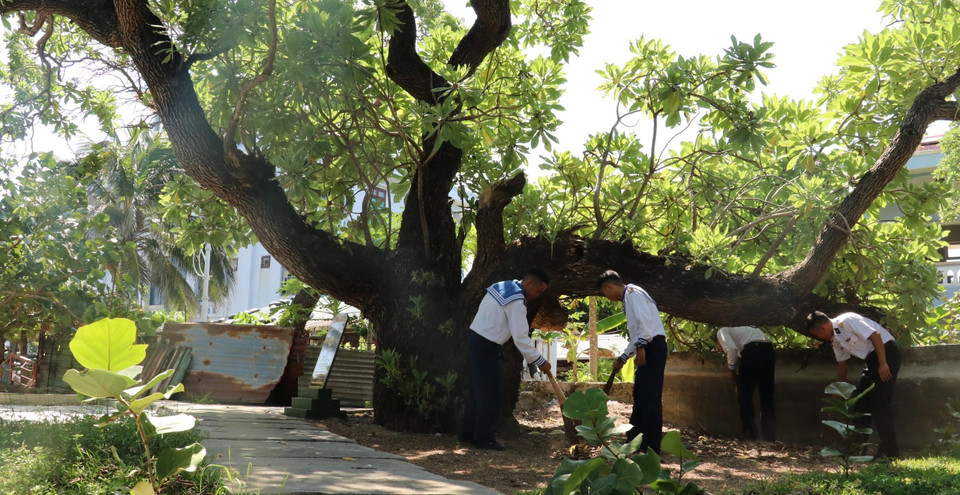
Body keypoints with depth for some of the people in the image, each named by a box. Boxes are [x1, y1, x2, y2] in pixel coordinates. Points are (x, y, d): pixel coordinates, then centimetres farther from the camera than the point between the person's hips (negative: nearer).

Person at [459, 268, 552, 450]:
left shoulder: (503, 286, 10)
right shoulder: (516, 301, -19)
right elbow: (521, 338, -20)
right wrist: (540, 362, -13)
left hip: (476, 340, 10)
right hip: (486, 346, -10)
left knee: (477, 390, 16)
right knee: (489, 394, -2)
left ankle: (468, 433, 23)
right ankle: (484, 438, 5)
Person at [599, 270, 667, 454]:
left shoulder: (632, 293, -5)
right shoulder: (628, 298, 25)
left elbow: (645, 321, -19)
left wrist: (641, 347, -24)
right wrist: (622, 358, 28)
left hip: (653, 347, -10)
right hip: (647, 349, 10)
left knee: (650, 397, -9)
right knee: (640, 395, 14)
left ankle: (652, 447, -6)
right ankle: (633, 440, 22)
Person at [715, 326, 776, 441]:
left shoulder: (722, 331, 18)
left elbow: (731, 348, -4)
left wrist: (731, 369, 8)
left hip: (752, 350, -7)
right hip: (768, 349, 7)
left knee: (744, 395, 4)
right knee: (767, 396, 14)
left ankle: (749, 436, 4)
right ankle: (770, 436, 15)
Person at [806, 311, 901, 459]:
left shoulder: (846, 321, -19)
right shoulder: (835, 339, 9)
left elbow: (875, 335, -23)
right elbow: (842, 363, 19)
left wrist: (883, 364, -24)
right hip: (871, 358, 10)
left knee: (879, 403, -11)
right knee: (861, 401, 8)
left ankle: (889, 452, -6)